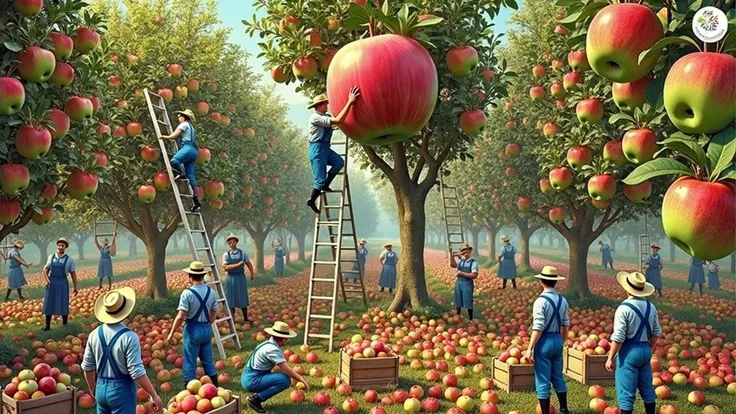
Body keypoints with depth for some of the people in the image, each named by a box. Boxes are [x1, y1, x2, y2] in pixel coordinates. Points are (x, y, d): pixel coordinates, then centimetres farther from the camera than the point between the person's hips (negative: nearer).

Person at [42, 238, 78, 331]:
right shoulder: (51, 257, 5)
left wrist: (75, 287, 3)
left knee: (63, 304, 5)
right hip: (52, 283, 2)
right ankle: (47, 325, 15)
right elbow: (45, 269, 12)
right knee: (49, 304, 6)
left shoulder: (69, 260, -2)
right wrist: (47, 280, -5)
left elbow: (73, 274, 1)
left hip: (62, 283, -2)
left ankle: (65, 325, 20)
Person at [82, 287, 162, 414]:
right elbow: (137, 372, -21)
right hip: (122, 390, -6)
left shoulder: (94, 334, -3)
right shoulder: (129, 337, -20)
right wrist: (154, 395, -12)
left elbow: (87, 367, 8)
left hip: (101, 388, 6)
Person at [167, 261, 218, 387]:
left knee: (190, 363, 5)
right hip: (207, 329, 5)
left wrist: (171, 333, -8)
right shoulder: (211, 292, 1)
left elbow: (180, 316, -19)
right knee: (208, 362, 17)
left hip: (193, 330, -5)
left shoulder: (187, 293, -16)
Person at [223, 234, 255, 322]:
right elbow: (226, 267, -14)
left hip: (241, 278, 0)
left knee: (242, 299, 5)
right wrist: (238, 264, -19)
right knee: (231, 300, 4)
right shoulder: (226, 255, -2)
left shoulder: (242, 253, 0)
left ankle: (245, 319, 20)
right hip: (230, 279, 0)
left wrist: (252, 275, 22)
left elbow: (249, 264, 13)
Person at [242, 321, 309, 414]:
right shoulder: (272, 349, -19)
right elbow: (285, 369, -22)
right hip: (252, 381, -10)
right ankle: (255, 399, -11)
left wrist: (297, 377, 15)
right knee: (285, 380, -21)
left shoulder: (270, 344, 11)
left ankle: (255, 397, 10)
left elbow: (283, 366, 17)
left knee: (285, 376, 17)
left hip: (249, 378, 10)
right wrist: (300, 378, -13)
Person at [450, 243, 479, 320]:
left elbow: (474, 276, -20)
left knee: (468, 303, 6)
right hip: (458, 283, 5)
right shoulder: (460, 261, 7)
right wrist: (452, 256, -19)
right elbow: (452, 265, -8)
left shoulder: (473, 262, -10)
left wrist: (462, 273, -19)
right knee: (458, 302, 17)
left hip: (467, 284, -5)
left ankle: (470, 320, 20)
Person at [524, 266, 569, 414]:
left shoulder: (541, 301, -18)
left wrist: (530, 348, -16)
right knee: (558, 377, 21)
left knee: (543, 381, 3)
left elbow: (538, 328, -20)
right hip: (558, 340, 7)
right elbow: (565, 325, 8)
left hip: (544, 342, -7)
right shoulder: (562, 300, 2)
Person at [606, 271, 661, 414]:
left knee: (626, 392, 0)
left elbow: (618, 337, -18)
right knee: (647, 389, 19)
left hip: (629, 351, -7)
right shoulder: (651, 307, 4)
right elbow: (656, 332, 11)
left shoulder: (624, 308, -17)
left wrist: (610, 358, -11)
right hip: (645, 350, 7)